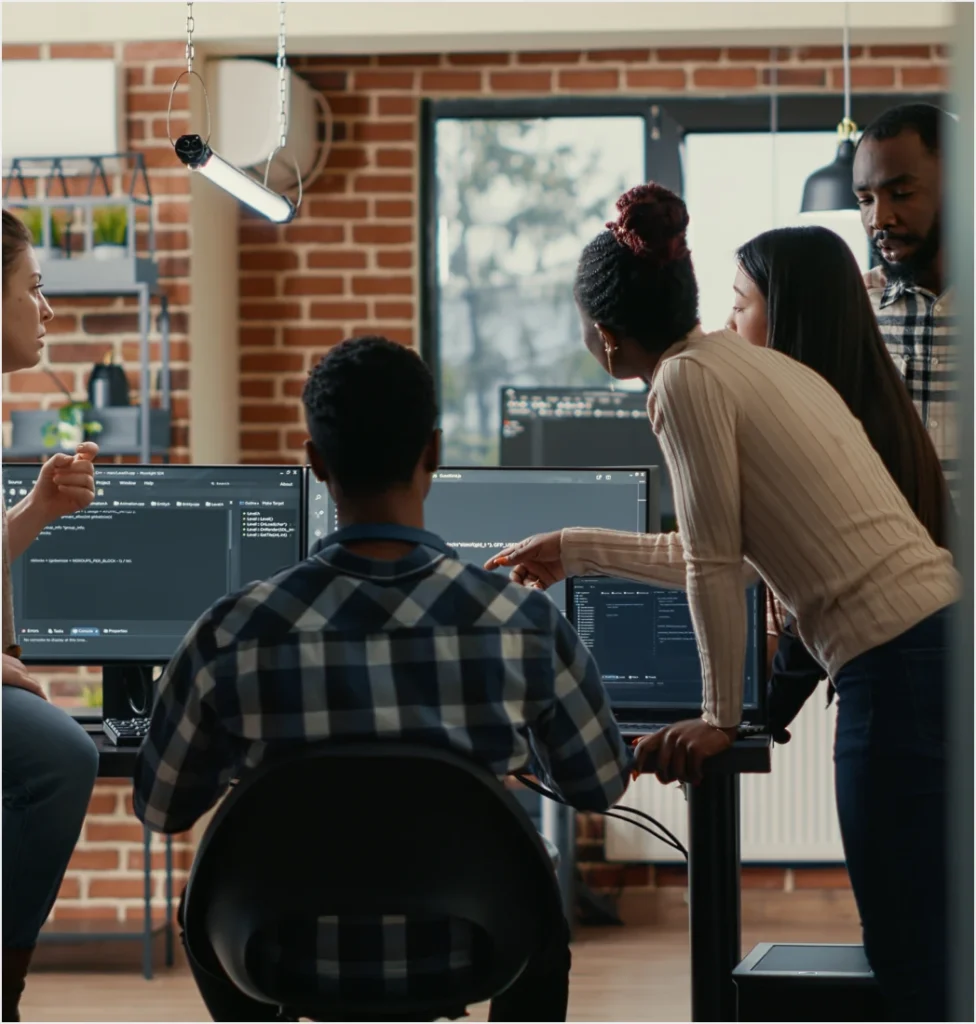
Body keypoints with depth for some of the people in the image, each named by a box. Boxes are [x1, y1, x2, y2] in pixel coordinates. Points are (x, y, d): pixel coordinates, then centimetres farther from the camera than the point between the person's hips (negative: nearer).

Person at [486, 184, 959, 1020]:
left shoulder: (687, 381, -7)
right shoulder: (756, 364, 21)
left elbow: (714, 566, -6)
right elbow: (716, 553, 32)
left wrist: (720, 719, 4)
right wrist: (575, 552, 41)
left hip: (899, 665, -9)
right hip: (938, 644, 9)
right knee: (910, 949, 13)